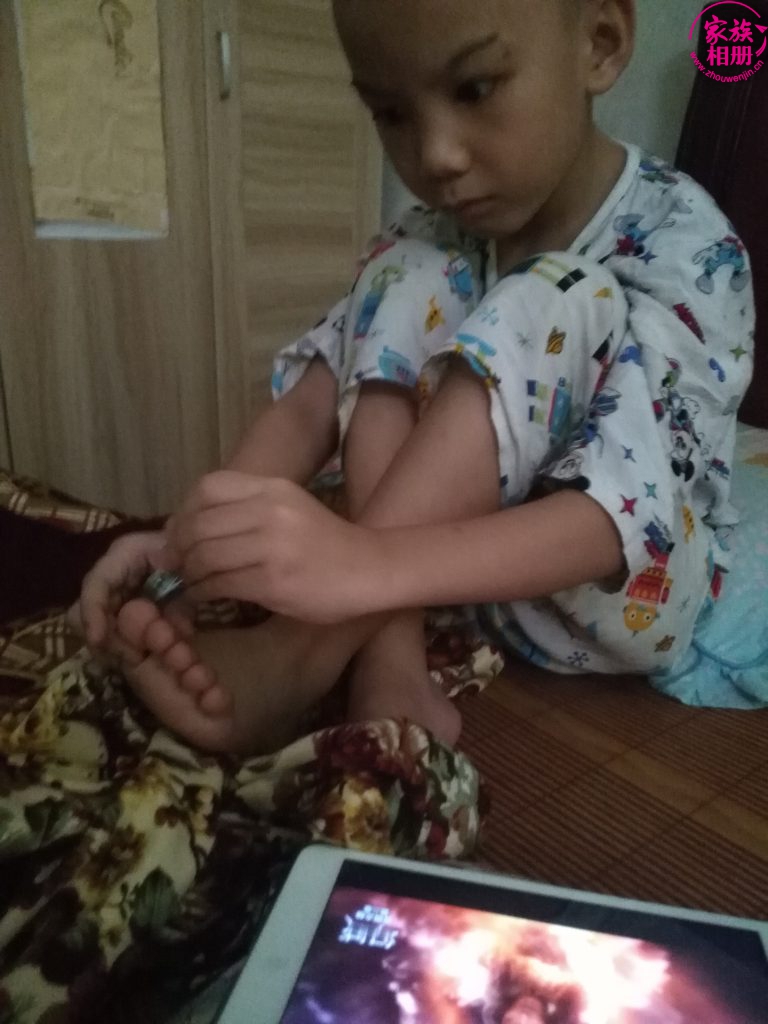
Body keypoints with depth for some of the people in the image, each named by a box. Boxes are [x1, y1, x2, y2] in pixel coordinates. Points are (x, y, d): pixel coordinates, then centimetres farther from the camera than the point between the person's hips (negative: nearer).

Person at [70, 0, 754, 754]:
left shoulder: (685, 245, -19)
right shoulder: (430, 238, -3)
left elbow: (631, 511, -32)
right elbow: (312, 399, -12)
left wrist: (367, 567, -46)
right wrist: (190, 538, -29)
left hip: (622, 593, -3)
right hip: (466, 570, 4)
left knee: (557, 304, -28)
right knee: (412, 280, -17)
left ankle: (297, 659, -33)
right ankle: (391, 668, -27)